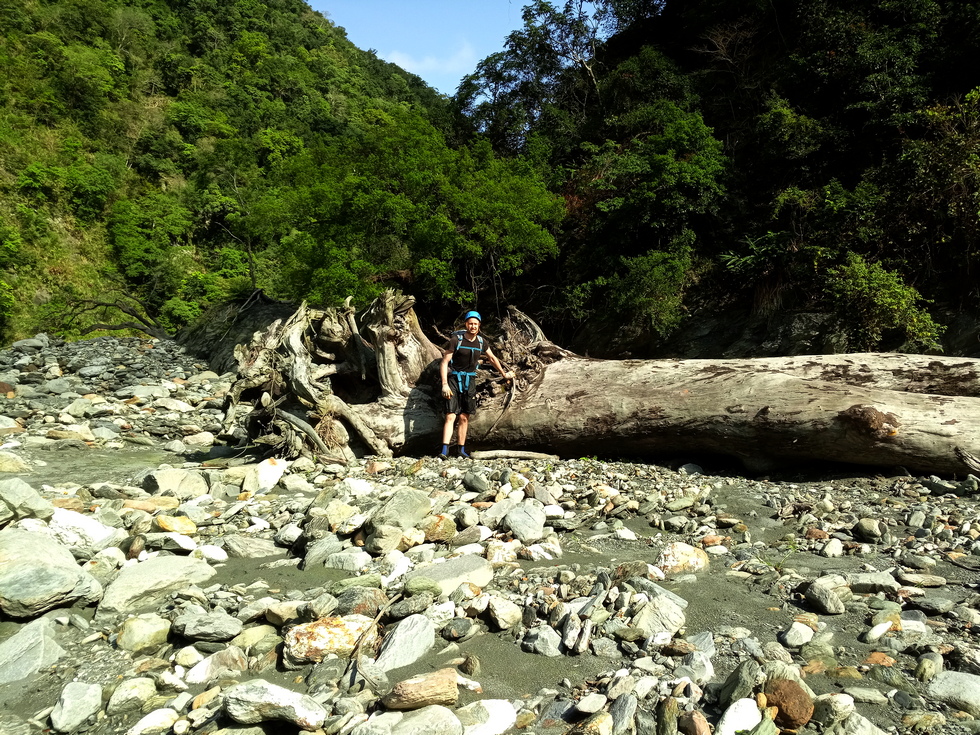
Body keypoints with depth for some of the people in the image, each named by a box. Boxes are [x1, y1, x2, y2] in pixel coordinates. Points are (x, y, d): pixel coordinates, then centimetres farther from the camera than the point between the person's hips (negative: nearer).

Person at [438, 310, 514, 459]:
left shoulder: (481, 341, 6)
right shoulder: (456, 340, -9)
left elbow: (492, 358, 23)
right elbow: (444, 362, -10)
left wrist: (504, 374, 31)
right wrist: (445, 384, -19)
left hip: (470, 380, 4)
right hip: (454, 379, -4)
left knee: (464, 418, 5)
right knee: (451, 416, -13)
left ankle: (462, 451, 12)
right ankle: (444, 451, -17)